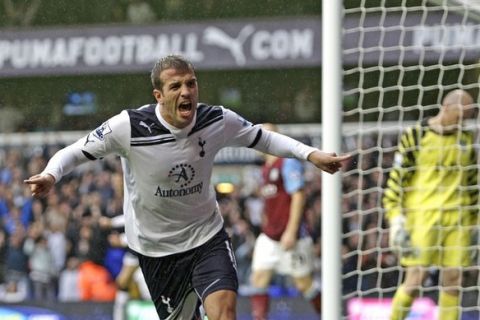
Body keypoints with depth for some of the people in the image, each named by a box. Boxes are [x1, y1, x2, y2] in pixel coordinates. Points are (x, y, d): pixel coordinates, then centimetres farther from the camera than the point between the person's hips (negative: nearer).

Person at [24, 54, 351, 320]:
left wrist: (311, 154, -2)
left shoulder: (218, 121, -12)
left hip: (207, 235, 1)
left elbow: (262, 138, 7)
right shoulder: (129, 127, -21)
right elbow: (75, 152, -11)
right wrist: (50, 175, -31)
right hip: (156, 246, -1)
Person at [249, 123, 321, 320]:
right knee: (259, 278, -5)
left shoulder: (288, 162, -11)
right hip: (269, 236, 8)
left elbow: (298, 196, -17)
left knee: (304, 283, -1)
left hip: (290, 235, -8)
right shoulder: (266, 167, 15)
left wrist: (291, 231, -21)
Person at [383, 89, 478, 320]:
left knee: (453, 280, 0)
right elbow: (396, 180, -3)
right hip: (422, 218, -4)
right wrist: (396, 221, -9)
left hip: (457, 221, 4)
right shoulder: (415, 136, -2)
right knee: (416, 278, -8)